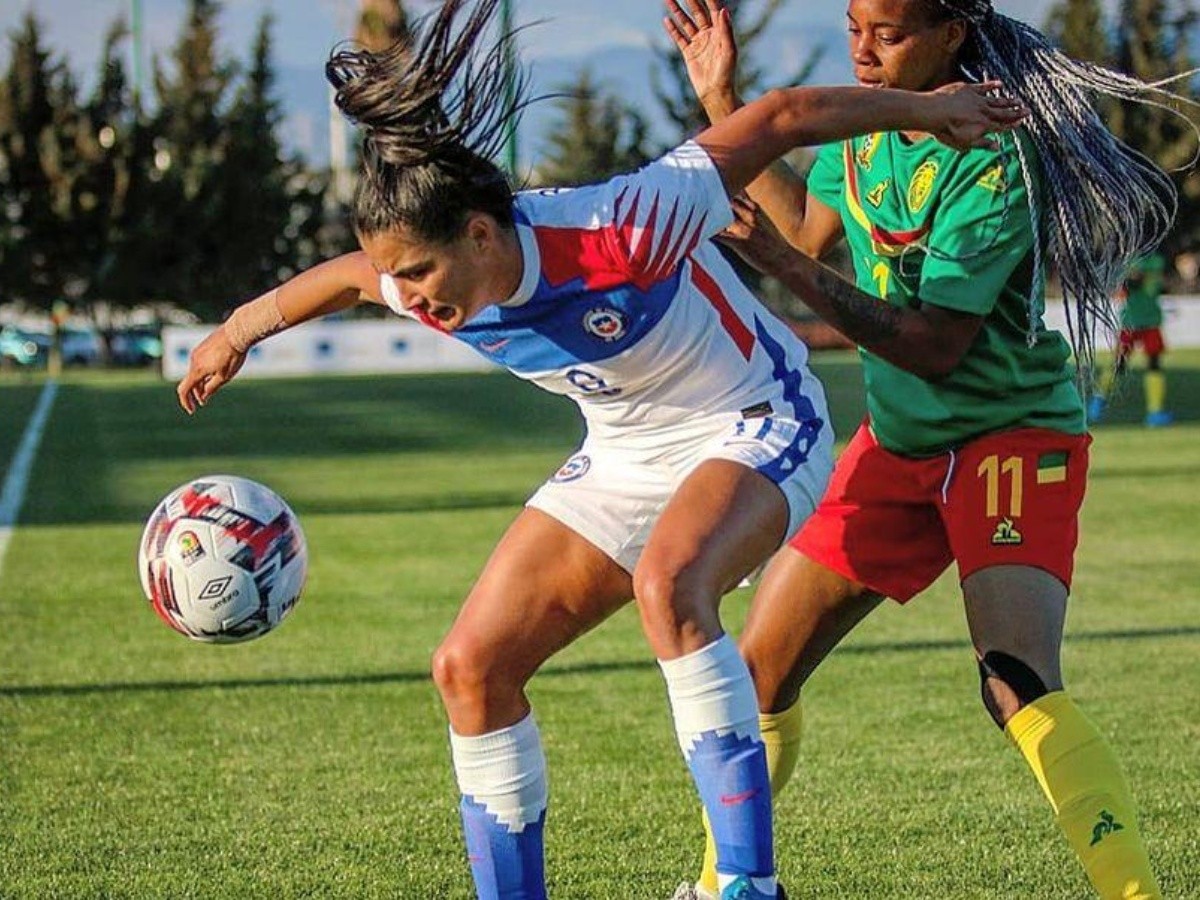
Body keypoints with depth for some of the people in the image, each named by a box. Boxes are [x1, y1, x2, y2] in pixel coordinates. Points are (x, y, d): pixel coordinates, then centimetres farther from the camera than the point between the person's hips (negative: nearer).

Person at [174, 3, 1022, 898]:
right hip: (626, 458, 7)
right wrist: (240, 330, 28)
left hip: (759, 429, -7)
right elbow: (345, 275, 12)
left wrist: (927, 108, -12)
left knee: (667, 582, -38)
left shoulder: (612, 233, -33)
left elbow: (781, 118, -24)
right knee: (471, 666, -2)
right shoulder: (422, 279, -14)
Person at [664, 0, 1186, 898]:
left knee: (1019, 685, -29)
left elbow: (935, 348, -26)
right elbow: (812, 226, 20)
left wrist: (788, 267, -32)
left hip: (1014, 436, -7)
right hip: (896, 444, 7)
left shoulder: (993, 164, -23)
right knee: (757, 675, 7)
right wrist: (725, 107, 15)